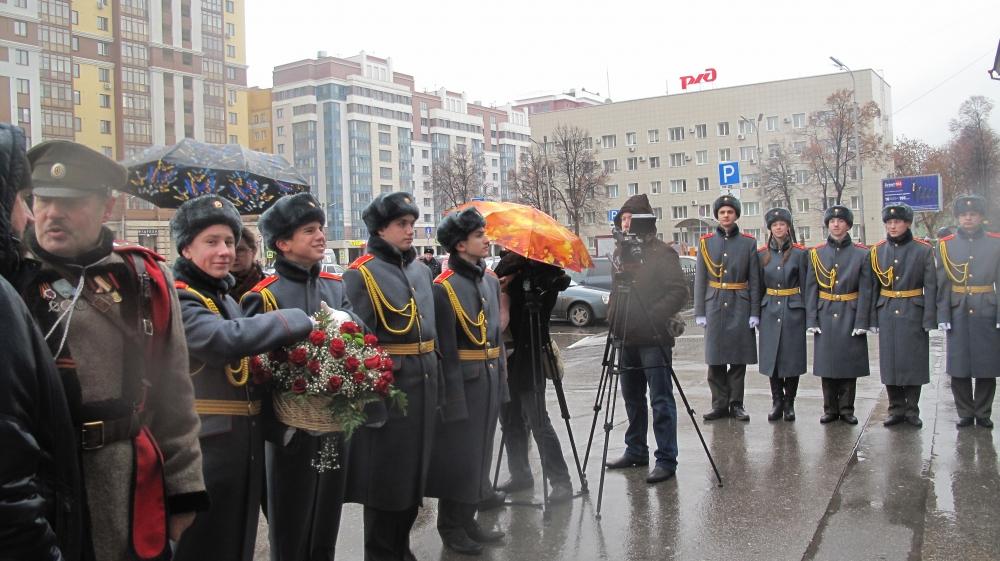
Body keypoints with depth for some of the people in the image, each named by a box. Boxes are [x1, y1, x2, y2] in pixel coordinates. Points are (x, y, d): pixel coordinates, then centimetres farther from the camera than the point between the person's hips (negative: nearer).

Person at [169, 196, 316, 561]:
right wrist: (304, 320, -25)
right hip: (202, 451, -8)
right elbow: (224, 339, -33)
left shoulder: (225, 297, 14)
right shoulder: (176, 300, -15)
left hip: (244, 446, 9)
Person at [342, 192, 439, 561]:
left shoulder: (419, 269, 12)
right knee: (386, 473, 3)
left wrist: (433, 374, 15)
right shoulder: (361, 274, -11)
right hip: (388, 385, -7)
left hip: (423, 381, 7)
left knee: (415, 467, 16)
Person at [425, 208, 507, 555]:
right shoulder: (444, 287, -15)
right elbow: (446, 350, -16)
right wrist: (454, 398, -17)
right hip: (463, 381, -7)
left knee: (480, 452, 16)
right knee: (459, 455, 3)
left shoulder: (491, 279, 9)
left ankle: (468, 522, 29)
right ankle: (451, 528, 19)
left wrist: (500, 379, 12)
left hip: (489, 380, 8)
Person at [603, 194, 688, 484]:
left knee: (661, 399, -5)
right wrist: (614, 320, 8)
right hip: (627, 337, 7)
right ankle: (635, 451, 26)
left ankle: (666, 459, -1)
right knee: (632, 397, 14)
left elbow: (679, 291, -12)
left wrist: (653, 316, -19)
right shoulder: (620, 252, 13)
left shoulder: (662, 253, -8)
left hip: (654, 339, -7)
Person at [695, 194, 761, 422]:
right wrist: (699, 312, -1)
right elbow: (700, 279, 4)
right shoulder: (706, 242, 5)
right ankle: (719, 404, 11)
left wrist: (754, 313, -4)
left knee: (738, 358, 4)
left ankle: (736, 404, 13)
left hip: (740, 307, -1)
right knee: (715, 359, 2)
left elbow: (754, 280, 2)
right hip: (714, 307, 1)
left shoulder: (748, 242, 3)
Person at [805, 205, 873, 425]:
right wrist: (811, 321, -4)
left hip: (850, 317, -1)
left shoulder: (861, 253, -1)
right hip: (825, 317, 1)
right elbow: (811, 289, 2)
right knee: (826, 364, 5)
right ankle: (830, 410, 15)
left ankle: (847, 409, 15)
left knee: (849, 364, 4)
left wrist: (861, 322, -10)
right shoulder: (816, 253, 4)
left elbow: (865, 290, -3)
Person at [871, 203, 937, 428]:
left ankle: (912, 410, 15)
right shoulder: (878, 250, 5)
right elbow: (873, 286, 6)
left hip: (913, 314, -2)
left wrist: (929, 319, -10)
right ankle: (896, 409, 15)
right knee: (889, 361, 4)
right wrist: (873, 318, 3)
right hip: (887, 314, 2)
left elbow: (930, 287, -5)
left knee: (914, 361, 3)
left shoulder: (922, 250, -3)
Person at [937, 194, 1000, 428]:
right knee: (959, 367, 3)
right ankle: (965, 413, 16)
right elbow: (942, 284, 1)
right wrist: (942, 316, -4)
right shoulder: (946, 245, 3)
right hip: (958, 314, 0)